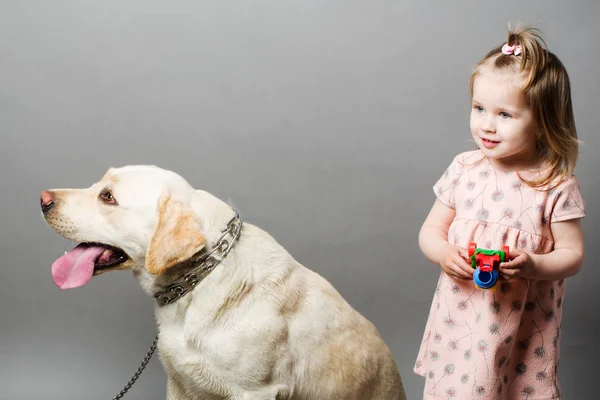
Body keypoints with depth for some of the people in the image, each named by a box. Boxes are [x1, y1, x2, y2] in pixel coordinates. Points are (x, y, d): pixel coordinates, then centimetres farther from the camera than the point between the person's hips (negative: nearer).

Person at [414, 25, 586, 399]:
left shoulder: (557, 185, -11)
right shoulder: (463, 169, -2)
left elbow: (573, 255, -7)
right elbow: (430, 231, 4)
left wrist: (533, 266, -25)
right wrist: (444, 253, -16)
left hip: (524, 328, -2)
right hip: (461, 317, 3)